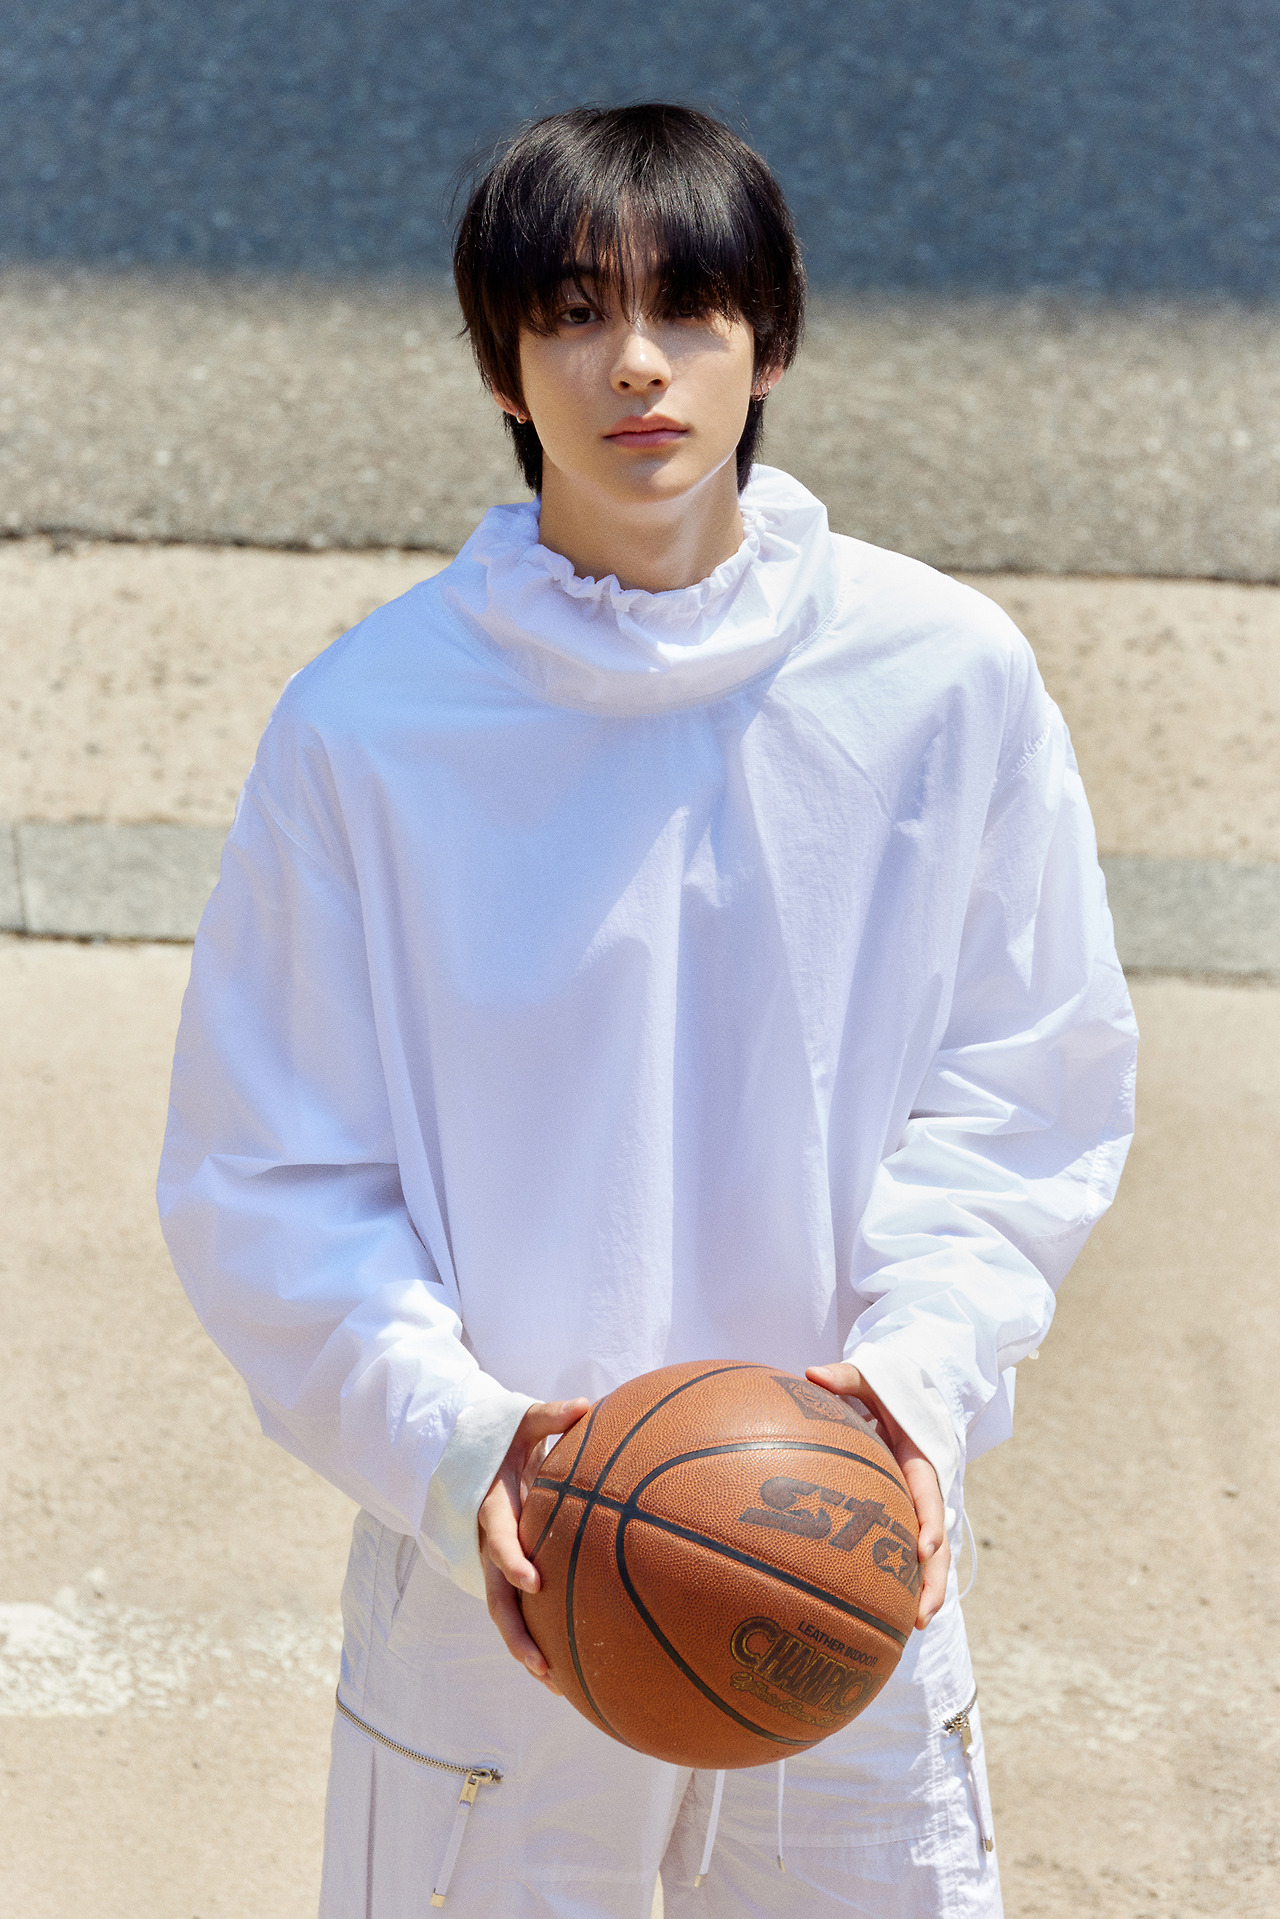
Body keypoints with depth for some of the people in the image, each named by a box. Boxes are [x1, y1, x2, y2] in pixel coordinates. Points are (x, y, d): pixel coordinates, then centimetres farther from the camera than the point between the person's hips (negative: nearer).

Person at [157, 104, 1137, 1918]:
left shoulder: (947, 678, -5)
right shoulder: (369, 721, -9)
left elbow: (1033, 1085, 2)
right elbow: (264, 1184, -5)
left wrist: (921, 1361, -15)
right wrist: (449, 1442, -20)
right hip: (497, 1572, -1)